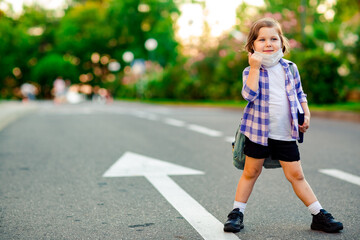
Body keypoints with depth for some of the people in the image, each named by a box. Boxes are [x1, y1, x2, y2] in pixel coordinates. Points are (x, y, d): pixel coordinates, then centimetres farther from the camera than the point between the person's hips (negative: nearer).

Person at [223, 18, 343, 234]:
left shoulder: (290, 68, 6)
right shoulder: (251, 71, -4)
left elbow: (299, 93, 18)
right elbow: (249, 95, -22)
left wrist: (306, 114, 8)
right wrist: (255, 68, -23)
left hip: (286, 135, 2)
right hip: (258, 131, -2)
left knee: (296, 175, 7)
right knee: (251, 173, 8)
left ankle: (319, 216, 17)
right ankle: (237, 213, 21)